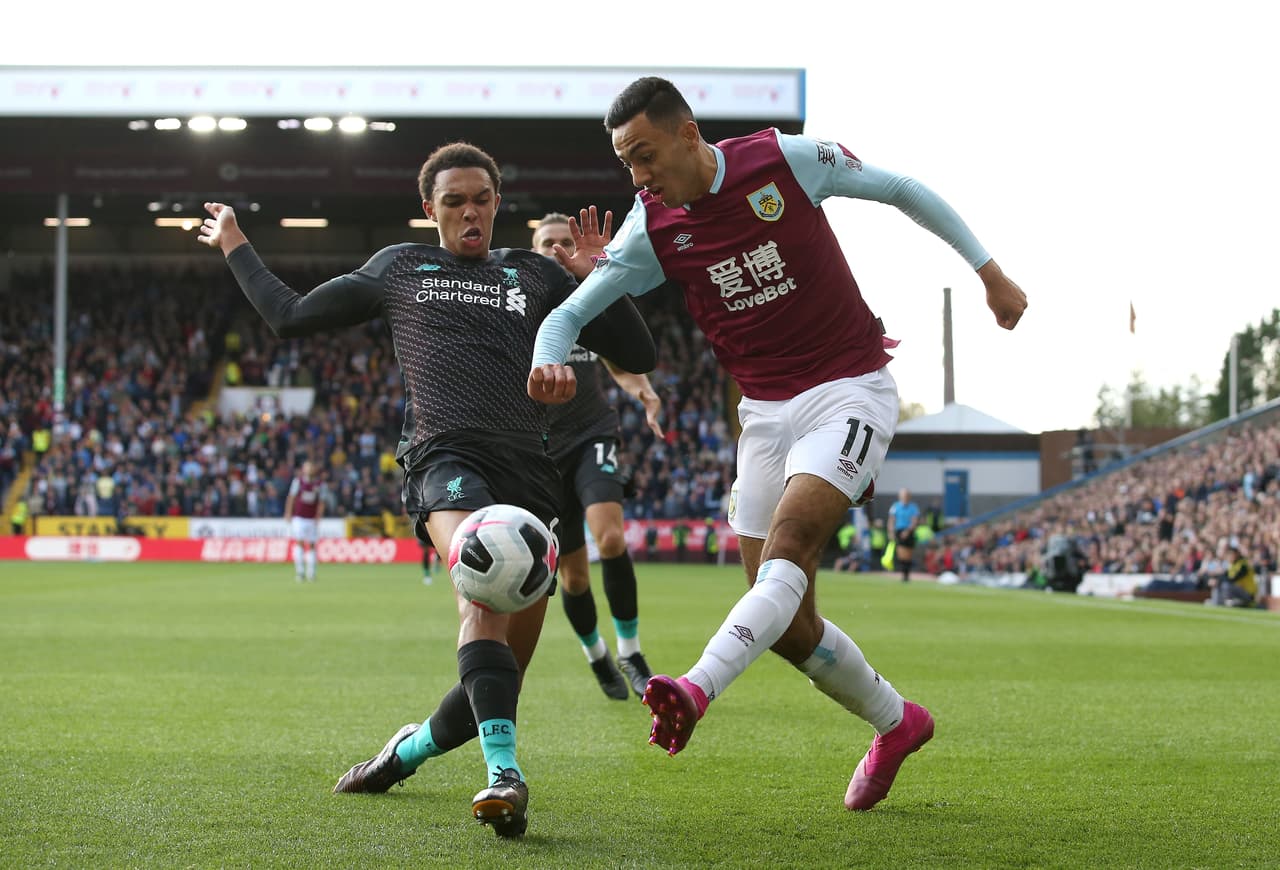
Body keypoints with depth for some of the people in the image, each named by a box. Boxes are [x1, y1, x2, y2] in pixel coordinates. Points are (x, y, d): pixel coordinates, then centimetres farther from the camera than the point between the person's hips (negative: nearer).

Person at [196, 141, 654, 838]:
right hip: (447, 458, -3)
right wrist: (235, 249, 34)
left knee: (502, 677, 2)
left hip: (530, 471, 3)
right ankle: (505, 773, -47)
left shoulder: (535, 276, 23)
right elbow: (289, 317, 29)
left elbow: (636, 356, 19)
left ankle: (411, 748, 33)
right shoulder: (398, 268, 22)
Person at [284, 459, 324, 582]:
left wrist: (318, 517, -4)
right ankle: (299, 571, -11)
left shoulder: (319, 484, 6)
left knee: (311, 545, 4)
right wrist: (288, 514, -1)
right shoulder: (298, 481, 1)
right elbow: (291, 498, 3)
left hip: (312, 520, 2)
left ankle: (311, 573, 9)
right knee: (299, 542, -13)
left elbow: (321, 503, 7)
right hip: (298, 517, -2)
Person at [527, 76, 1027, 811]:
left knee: (787, 544, -29)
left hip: (850, 392, -4)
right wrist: (549, 362, -26)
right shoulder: (653, 229, -3)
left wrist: (990, 272, 5)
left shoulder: (787, 160, -11)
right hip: (765, 412, 4)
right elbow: (569, 313, -1)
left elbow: (903, 190, 2)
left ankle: (698, 691, -46)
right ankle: (896, 724, 24)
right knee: (788, 625, 1)